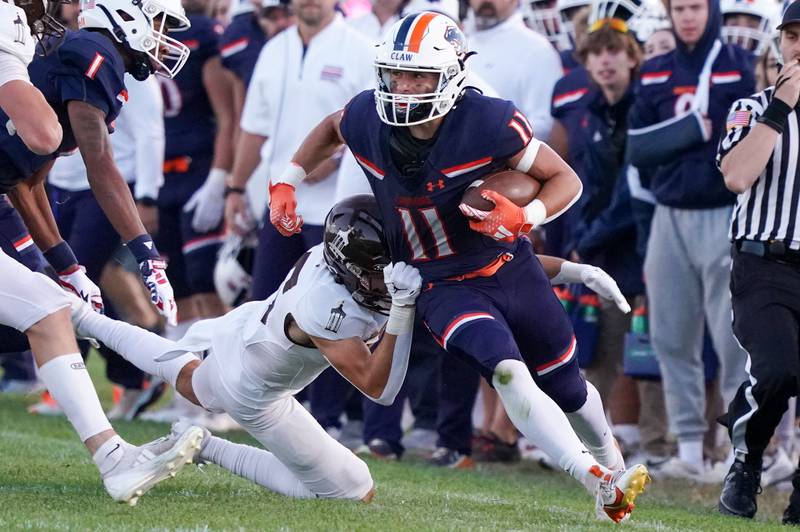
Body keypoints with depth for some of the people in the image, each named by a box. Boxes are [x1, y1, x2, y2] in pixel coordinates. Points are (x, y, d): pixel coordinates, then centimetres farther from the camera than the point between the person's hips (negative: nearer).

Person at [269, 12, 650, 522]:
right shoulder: (368, 119, -15)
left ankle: (611, 460, 51)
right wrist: (287, 183, 5)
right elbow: (331, 129, 13)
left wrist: (525, 217, -31)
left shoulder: (490, 123, -25)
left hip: (511, 268, 0)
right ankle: (600, 483, -25)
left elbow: (566, 180, -14)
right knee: (508, 372, -28)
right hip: (444, 288, 0)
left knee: (567, 388, 19)